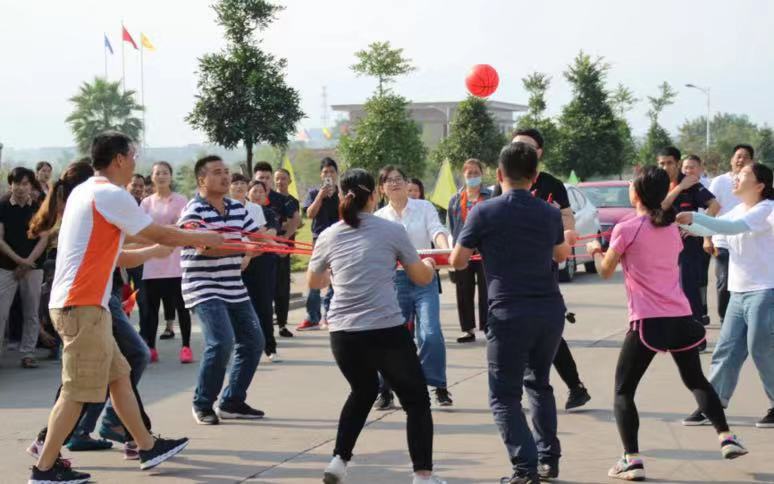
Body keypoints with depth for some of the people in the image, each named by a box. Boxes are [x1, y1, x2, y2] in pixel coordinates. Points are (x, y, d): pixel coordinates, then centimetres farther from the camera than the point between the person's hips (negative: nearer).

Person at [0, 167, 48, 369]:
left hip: (33, 267, 1)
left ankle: (28, 354, 11)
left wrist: (27, 263, -10)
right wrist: (18, 259, -12)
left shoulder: (38, 208, 3)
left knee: (31, 314, 4)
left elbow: (43, 239, 0)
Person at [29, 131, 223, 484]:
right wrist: (203, 239, 10)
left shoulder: (83, 191, 15)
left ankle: (147, 447, 22)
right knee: (76, 391, -5)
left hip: (81, 302, 10)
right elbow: (160, 235, -7)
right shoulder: (111, 195, -13)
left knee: (118, 376, 15)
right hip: (83, 305, -10)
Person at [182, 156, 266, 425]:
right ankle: (203, 405, -2)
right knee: (221, 342, -20)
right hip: (204, 290, -8)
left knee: (253, 341, 8)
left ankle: (232, 401, 22)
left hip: (235, 289, 8)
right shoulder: (194, 210, -12)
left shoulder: (237, 208, 10)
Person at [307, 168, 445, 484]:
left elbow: (313, 282, 23)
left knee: (363, 391, 29)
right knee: (416, 400, 10)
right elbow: (422, 278, 11)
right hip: (386, 331, -4)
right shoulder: (392, 231, 0)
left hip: (342, 334, 4)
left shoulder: (329, 236, 7)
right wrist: (429, 264, 33)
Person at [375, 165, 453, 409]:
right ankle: (386, 390, 15)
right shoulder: (379, 217, 7)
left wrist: (445, 249, -33)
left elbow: (437, 231, -12)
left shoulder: (424, 207, 3)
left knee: (430, 334, -12)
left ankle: (439, 387, 3)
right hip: (394, 279, 1)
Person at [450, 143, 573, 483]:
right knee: (538, 382, 25)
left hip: (509, 314, -5)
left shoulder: (484, 212, -6)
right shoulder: (550, 213, 7)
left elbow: (457, 262, 2)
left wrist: (481, 247, 24)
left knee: (504, 396, 3)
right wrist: (568, 238, 50)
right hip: (550, 311, 5)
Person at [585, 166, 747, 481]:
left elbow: (605, 272, 3)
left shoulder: (626, 230, -7)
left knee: (623, 391, 5)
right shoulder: (672, 229, 10)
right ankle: (727, 438, 20)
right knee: (696, 380, 26)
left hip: (647, 323, -5)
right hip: (681, 318, 5)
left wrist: (595, 251, 23)